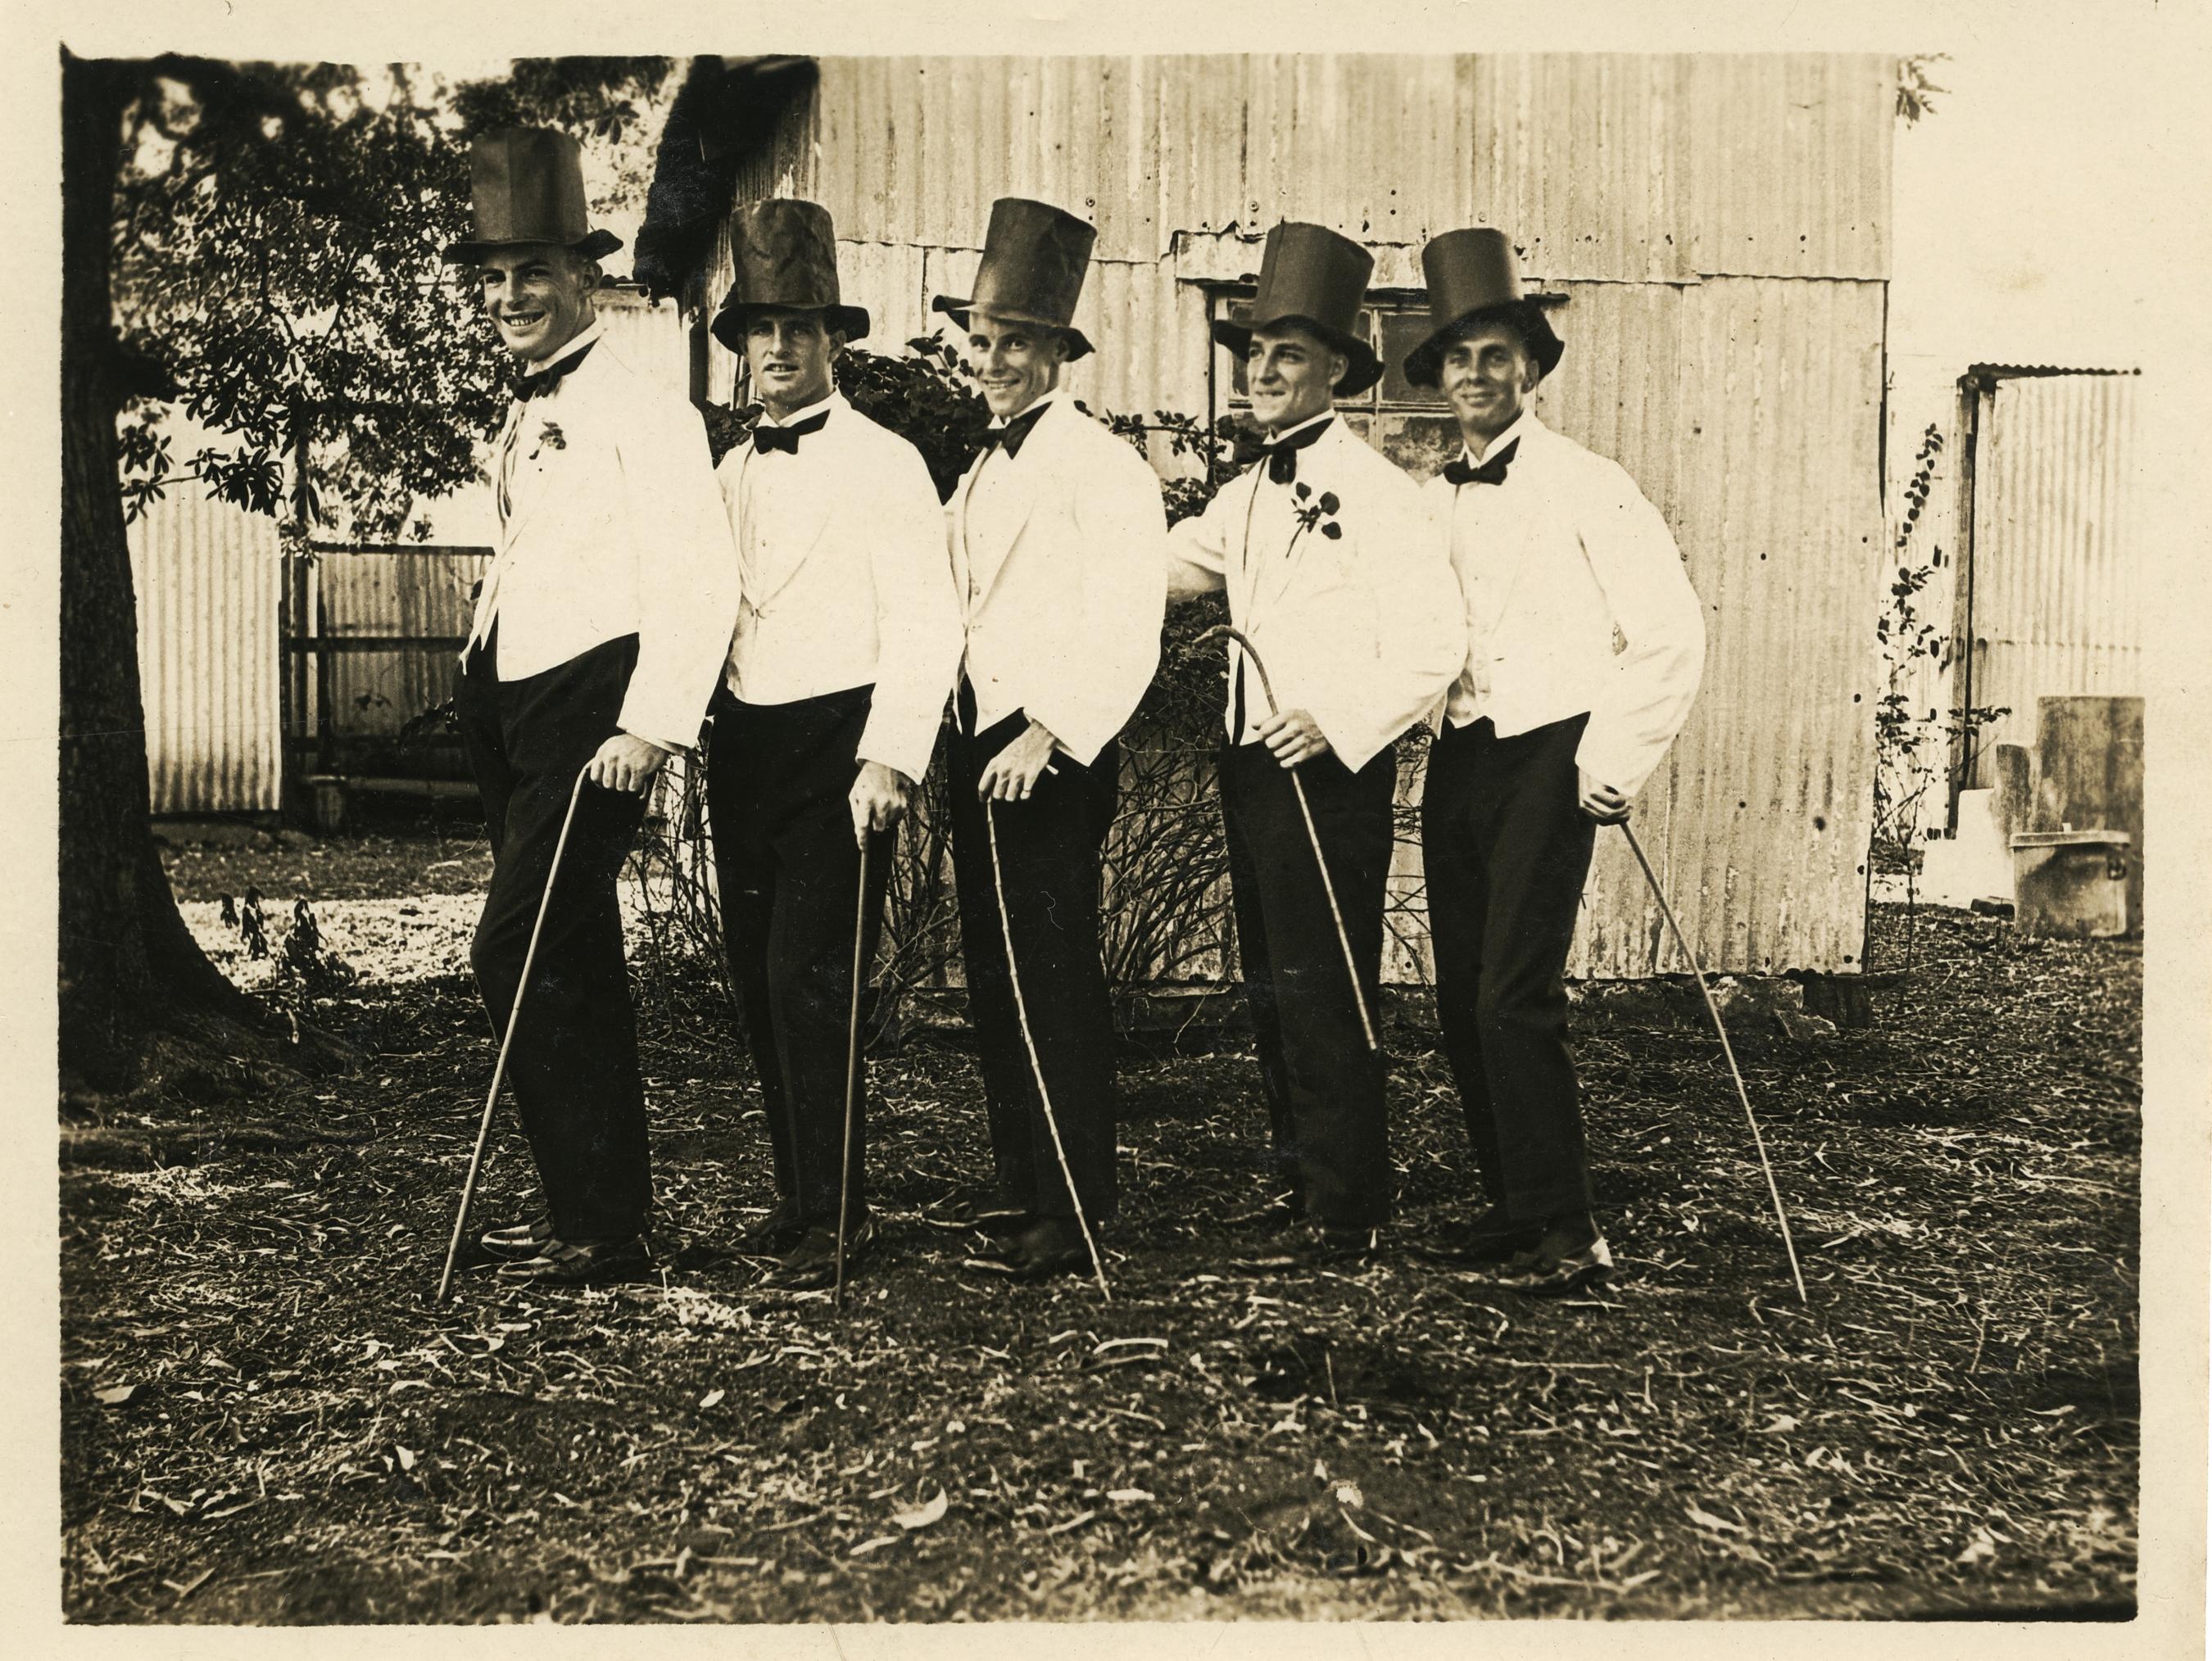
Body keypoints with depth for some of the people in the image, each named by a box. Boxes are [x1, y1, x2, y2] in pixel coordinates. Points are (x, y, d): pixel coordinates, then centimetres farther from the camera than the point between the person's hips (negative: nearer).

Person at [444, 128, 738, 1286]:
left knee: (520, 955, -12)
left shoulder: (639, 410, -10)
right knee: (571, 964, 15)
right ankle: (597, 1201, 26)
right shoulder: (525, 417, 18)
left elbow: (697, 575, -19)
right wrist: (479, 681, 17)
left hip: (592, 712, -10)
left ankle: (601, 1226, -4)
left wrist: (653, 726, -24)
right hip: (516, 712, 10)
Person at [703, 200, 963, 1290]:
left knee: (808, 977, -12)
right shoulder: (728, 475, 16)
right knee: (761, 984, 8)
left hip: (838, 747, -6)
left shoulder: (884, 464, -4)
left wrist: (890, 758, -22)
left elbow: (924, 625, -12)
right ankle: (798, 1197, 21)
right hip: (743, 744, 7)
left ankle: (833, 1217, -3)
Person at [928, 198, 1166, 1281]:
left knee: (1053, 970, -8)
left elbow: (1124, 637, -17)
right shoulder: (982, 469, 18)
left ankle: (1073, 1209, -2)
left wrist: (1048, 736, -24)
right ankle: (1018, 1179, 24)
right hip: (980, 744, 8)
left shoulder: (1103, 467, -8)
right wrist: (963, 734, 13)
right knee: (992, 969, 12)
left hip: (1056, 752, -8)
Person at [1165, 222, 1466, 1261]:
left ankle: (1347, 1208, 5)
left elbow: (1436, 640, -15)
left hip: (1331, 769, -8)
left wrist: (1341, 724, -20)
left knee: (1322, 990, -5)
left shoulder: (1370, 490, -9)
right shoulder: (1248, 496, 15)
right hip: (1251, 766, 8)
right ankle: (1296, 1176, 26)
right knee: (1269, 986, 14)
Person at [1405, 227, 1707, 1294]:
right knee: (1462, 999, 6)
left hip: (1547, 759, -6)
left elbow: (1671, 634, -7)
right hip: (1456, 759, 6)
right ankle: (1509, 1201, 19)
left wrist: (1614, 763, -10)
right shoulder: (1431, 504, 14)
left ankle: (1566, 1230, -5)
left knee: (1515, 997, -13)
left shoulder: (1584, 487, -4)